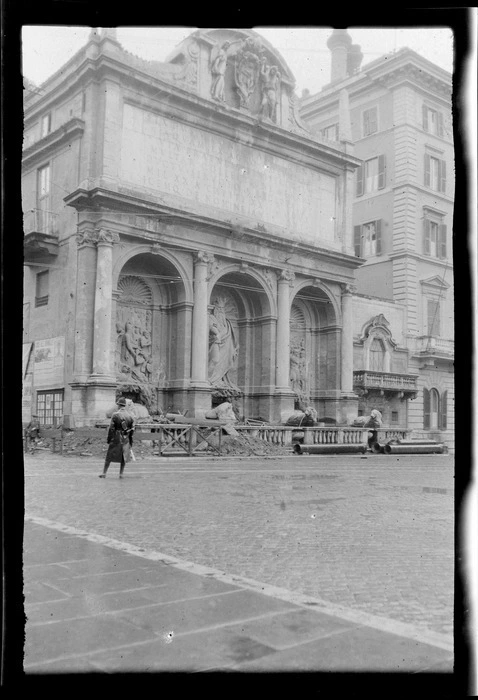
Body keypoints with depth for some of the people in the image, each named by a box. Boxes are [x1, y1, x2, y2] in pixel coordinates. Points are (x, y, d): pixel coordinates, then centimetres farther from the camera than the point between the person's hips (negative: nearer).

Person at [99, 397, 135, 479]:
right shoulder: (130, 416, 3)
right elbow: (132, 429, 5)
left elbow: (111, 428, -11)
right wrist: (131, 441, 13)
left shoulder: (115, 415, -10)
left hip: (116, 438, -3)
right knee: (123, 457, 12)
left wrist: (108, 439, -3)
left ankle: (104, 473, 9)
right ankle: (121, 474, 11)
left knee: (109, 457, 6)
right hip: (125, 439, 3)